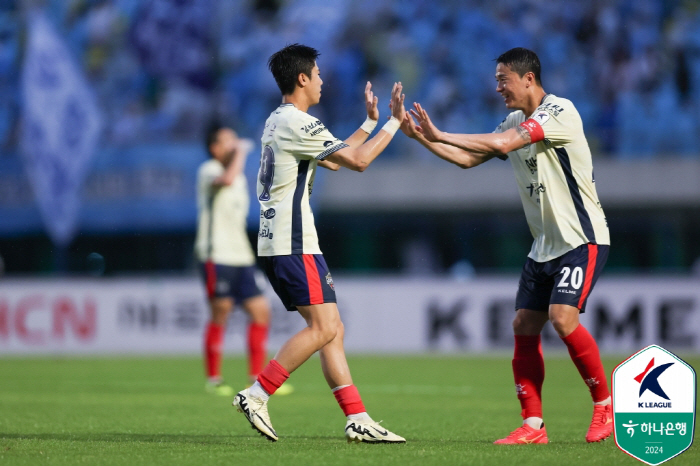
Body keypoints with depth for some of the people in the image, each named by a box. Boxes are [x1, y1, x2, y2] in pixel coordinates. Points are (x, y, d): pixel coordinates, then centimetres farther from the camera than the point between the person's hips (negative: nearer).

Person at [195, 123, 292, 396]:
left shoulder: (240, 178, 19)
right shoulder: (208, 171, -7)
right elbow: (226, 179, -31)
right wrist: (241, 152, -19)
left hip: (241, 257, 8)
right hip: (216, 257, -8)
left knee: (261, 311, 1)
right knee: (220, 315, -6)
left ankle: (257, 379, 5)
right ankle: (213, 379, 4)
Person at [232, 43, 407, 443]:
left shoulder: (280, 121, 19)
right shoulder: (299, 123, -12)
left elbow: (336, 158, 28)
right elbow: (358, 161, -12)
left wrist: (370, 122, 28)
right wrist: (395, 122, -3)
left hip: (277, 242, 10)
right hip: (294, 243, -10)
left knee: (332, 330, 7)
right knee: (323, 327, -12)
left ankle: (358, 420, 3)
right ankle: (257, 395, -13)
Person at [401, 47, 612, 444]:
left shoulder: (559, 112, -16)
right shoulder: (515, 122, 12)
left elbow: (503, 144, -26)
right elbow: (468, 158, 14)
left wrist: (440, 135, -22)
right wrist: (420, 136, 2)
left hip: (583, 239, -9)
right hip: (545, 245, 9)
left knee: (563, 317, -21)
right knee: (524, 326, 0)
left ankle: (607, 404, -4)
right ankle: (533, 426, 4)